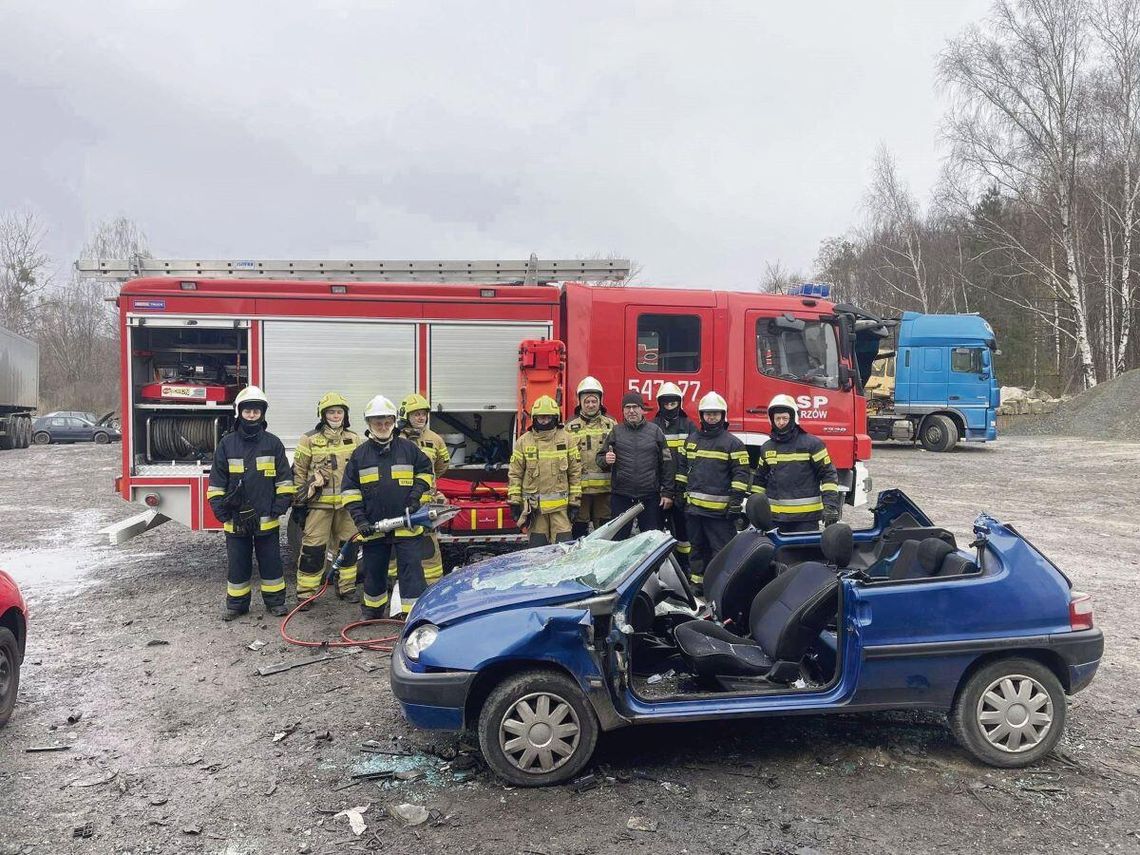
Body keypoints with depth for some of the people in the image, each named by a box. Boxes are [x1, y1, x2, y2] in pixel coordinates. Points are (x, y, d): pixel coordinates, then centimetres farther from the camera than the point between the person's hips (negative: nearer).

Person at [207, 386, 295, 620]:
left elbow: (284, 480, 3)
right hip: (235, 520, 1)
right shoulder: (227, 444, 2)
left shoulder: (273, 443, 1)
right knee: (238, 564, 9)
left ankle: (275, 601, 20)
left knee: (271, 562, 8)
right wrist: (221, 511, -3)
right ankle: (236, 604, 22)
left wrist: (280, 507, -5)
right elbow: (216, 482, 4)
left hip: (267, 519, 0)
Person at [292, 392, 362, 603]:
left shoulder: (354, 439, 9)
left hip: (347, 503, 3)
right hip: (319, 503, -3)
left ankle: (347, 587, 23)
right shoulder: (309, 439, 0)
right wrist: (299, 500, 0)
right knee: (313, 547, -3)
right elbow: (298, 470, 3)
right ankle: (305, 592, 6)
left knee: (348, 545, 10)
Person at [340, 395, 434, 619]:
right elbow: (350, 489, 5)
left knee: (411, 569, -4)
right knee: (374, 571, 16)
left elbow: (425, 470, 13)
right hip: (373, 526, 2)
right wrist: (360, 519, -5)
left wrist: (416, 495, -2)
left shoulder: (408, 448, 1)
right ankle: (372, 609, 36)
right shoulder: (360, 454, 4)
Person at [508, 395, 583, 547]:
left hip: (560, 505, -1)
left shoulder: (566, 439, 3)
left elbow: (575, 472, 4)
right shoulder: (523, 441, 4)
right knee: (536, 547, 7)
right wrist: (514, 502, 0)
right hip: (534, 505, 1)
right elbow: (514, 474, 5)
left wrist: (574, 501, 0)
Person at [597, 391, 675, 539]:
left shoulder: (655, 431, 4)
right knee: (619, 538, 8)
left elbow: (666, 464, 3)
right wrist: (606, 460, -15)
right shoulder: (616, 431, 6)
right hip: (620, 495, 1)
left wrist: (667, 492, -1)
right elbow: (600, 459, 9)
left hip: (650, 496, 0)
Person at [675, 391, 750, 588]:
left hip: (720, 510, -5)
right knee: (698, 548, 16)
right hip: (693, 506, 6)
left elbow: (741, 474, -8)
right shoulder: (692, 439, 13)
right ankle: (697, 582, 26)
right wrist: (679, 493, 14)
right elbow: (683, 468, 18)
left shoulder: (733, 443, -4)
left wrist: (736, 502, -14)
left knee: (721, 550, -4)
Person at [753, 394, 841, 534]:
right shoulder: (766, 448, 12)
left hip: (806, 517, -4)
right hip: (775, 517, 4)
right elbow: (759, 479, 21)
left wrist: (830, 506, -13)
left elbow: (828, 474, -4)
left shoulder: (812, 444, -3)